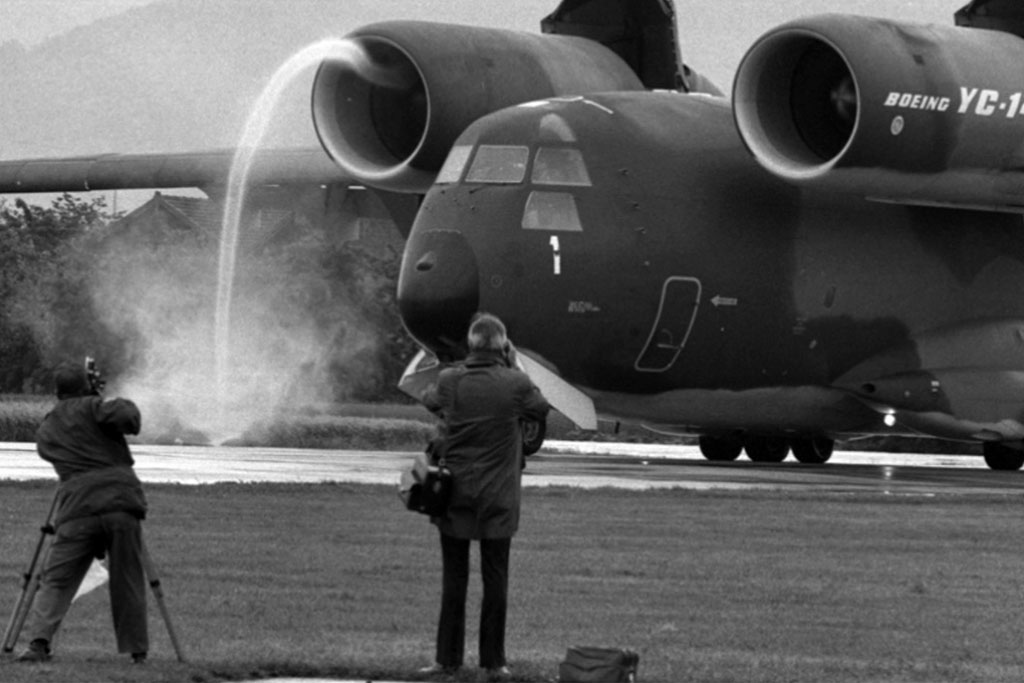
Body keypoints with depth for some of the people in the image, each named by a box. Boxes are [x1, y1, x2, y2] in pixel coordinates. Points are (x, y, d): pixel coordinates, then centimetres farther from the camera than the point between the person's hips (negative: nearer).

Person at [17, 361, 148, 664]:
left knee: (55, 582, 4)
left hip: (78, 508, 2)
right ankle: (138, 652, 8)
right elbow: (124, 416, -13)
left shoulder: (45, 431, 19)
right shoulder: (91, 408, 4)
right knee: (128, 583, 6)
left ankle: (39, 641, -14)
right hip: (121, 500, -2)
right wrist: (127, 407, 11)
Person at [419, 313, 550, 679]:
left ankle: (448, 657, 11)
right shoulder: (515, 384, -11)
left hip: (455, 494, 1)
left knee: (453, 578, 9)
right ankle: (494, 660, 10)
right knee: (495, 578, 7)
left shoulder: (449, 380, -7)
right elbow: (542, 409, 8)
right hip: (498, 498, -1)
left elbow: (429, 399, 14)